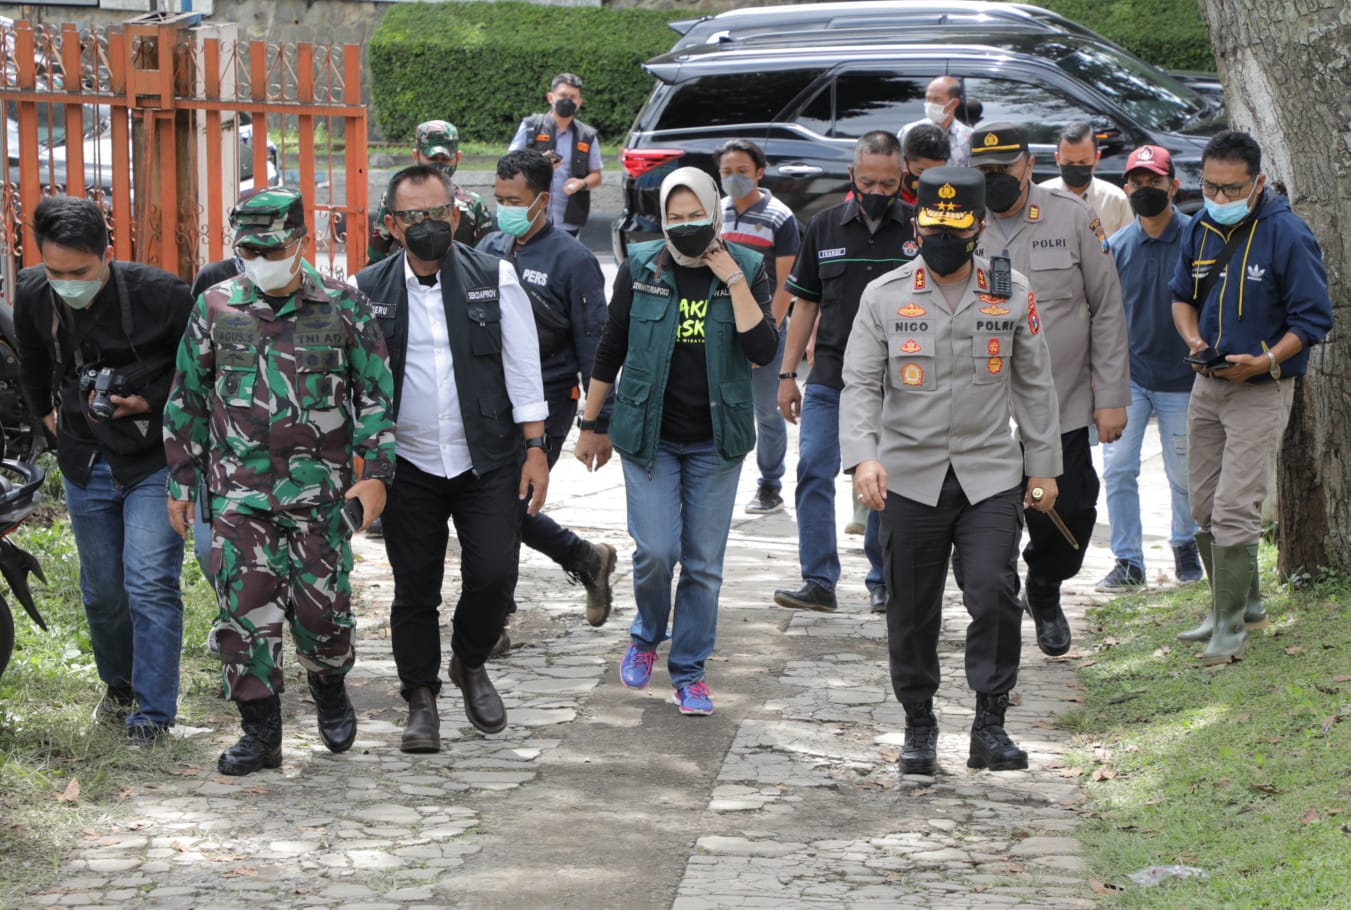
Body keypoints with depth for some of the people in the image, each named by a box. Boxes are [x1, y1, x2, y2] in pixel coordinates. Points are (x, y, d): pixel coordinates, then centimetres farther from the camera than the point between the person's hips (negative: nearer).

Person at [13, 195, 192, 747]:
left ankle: (153, 715, -4)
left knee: (150, 587, -11)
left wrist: (149, 401, -17)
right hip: (86, 464, 5)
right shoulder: (33, 294, -6)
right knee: (101, 592, 14)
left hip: (154, 459, -4)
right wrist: (47, 414, 18)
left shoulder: (159, 295, -21)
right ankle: (118, 685, 38)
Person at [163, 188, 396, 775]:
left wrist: (376, 472, -4)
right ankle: (260, 730, 5)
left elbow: (376, 394, 5)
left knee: (321, 604, -1)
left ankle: (330, 691, 29)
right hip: (238, 489, 2)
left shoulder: (343, 308, 1)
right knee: (245, 609, -4)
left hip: (318, 487, -1)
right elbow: (187, 400, 12)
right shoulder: (215, 309, 5)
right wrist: (181, 481, 11)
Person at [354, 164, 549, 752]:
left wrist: (534, 449, -2)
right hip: (409, 465, 0)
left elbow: (522, 369, 2)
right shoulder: (368, 291, -1)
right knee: (415, 587, 5)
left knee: (494, 573, -8)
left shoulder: (494, 279, -1)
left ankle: (471, 664, 21)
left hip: (487, 460, 0)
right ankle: (421, 700, 21)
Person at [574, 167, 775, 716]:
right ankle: (647, 636, 19)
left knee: (704, 562, 3)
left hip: (716, 440, 1)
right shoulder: (641, 268, -2)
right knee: (655, 551, -10)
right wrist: (592, 428, 9)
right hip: (649, 435, -1)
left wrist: (733, 280, -18)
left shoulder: (746, 269, -2)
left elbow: (763, 351, -14)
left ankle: (689, 671, 16)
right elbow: (609, 351, 6)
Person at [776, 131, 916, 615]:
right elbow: (805, 304, 11)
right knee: (813, 472, -6)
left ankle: (883, 580, 16)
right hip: (830, 377, 2)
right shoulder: (825, 226, 6)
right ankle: (819, 581, -2)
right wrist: (787, 374, 9)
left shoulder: (920, 230, 0)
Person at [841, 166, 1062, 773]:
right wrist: (863, 455, -19)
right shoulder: (884, 296, 1)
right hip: (909, 478, 0)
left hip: (991, 475, 0)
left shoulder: (1013, 294, 5)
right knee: (912, 610, 5)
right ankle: (919, 725, 22)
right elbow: (859, 385, -3)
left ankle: (990, 724, -5)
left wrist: (1044, 467, 10)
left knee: (994, 591, -16)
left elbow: (1034, 385, 12)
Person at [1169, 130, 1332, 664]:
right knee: (1204, 507, 12)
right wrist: (1194, 340, -3)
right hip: (1207, 384, 7)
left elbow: (1313, 319, -11)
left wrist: (1265, 361, -22)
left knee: (1234, 509, -11)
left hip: (1261, 392, -7)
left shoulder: (1287, 235, -14)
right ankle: (1245, 604, 29)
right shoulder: (1201, 230, 5)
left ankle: (1231, 624, -1)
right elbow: (1182, 295, 17)